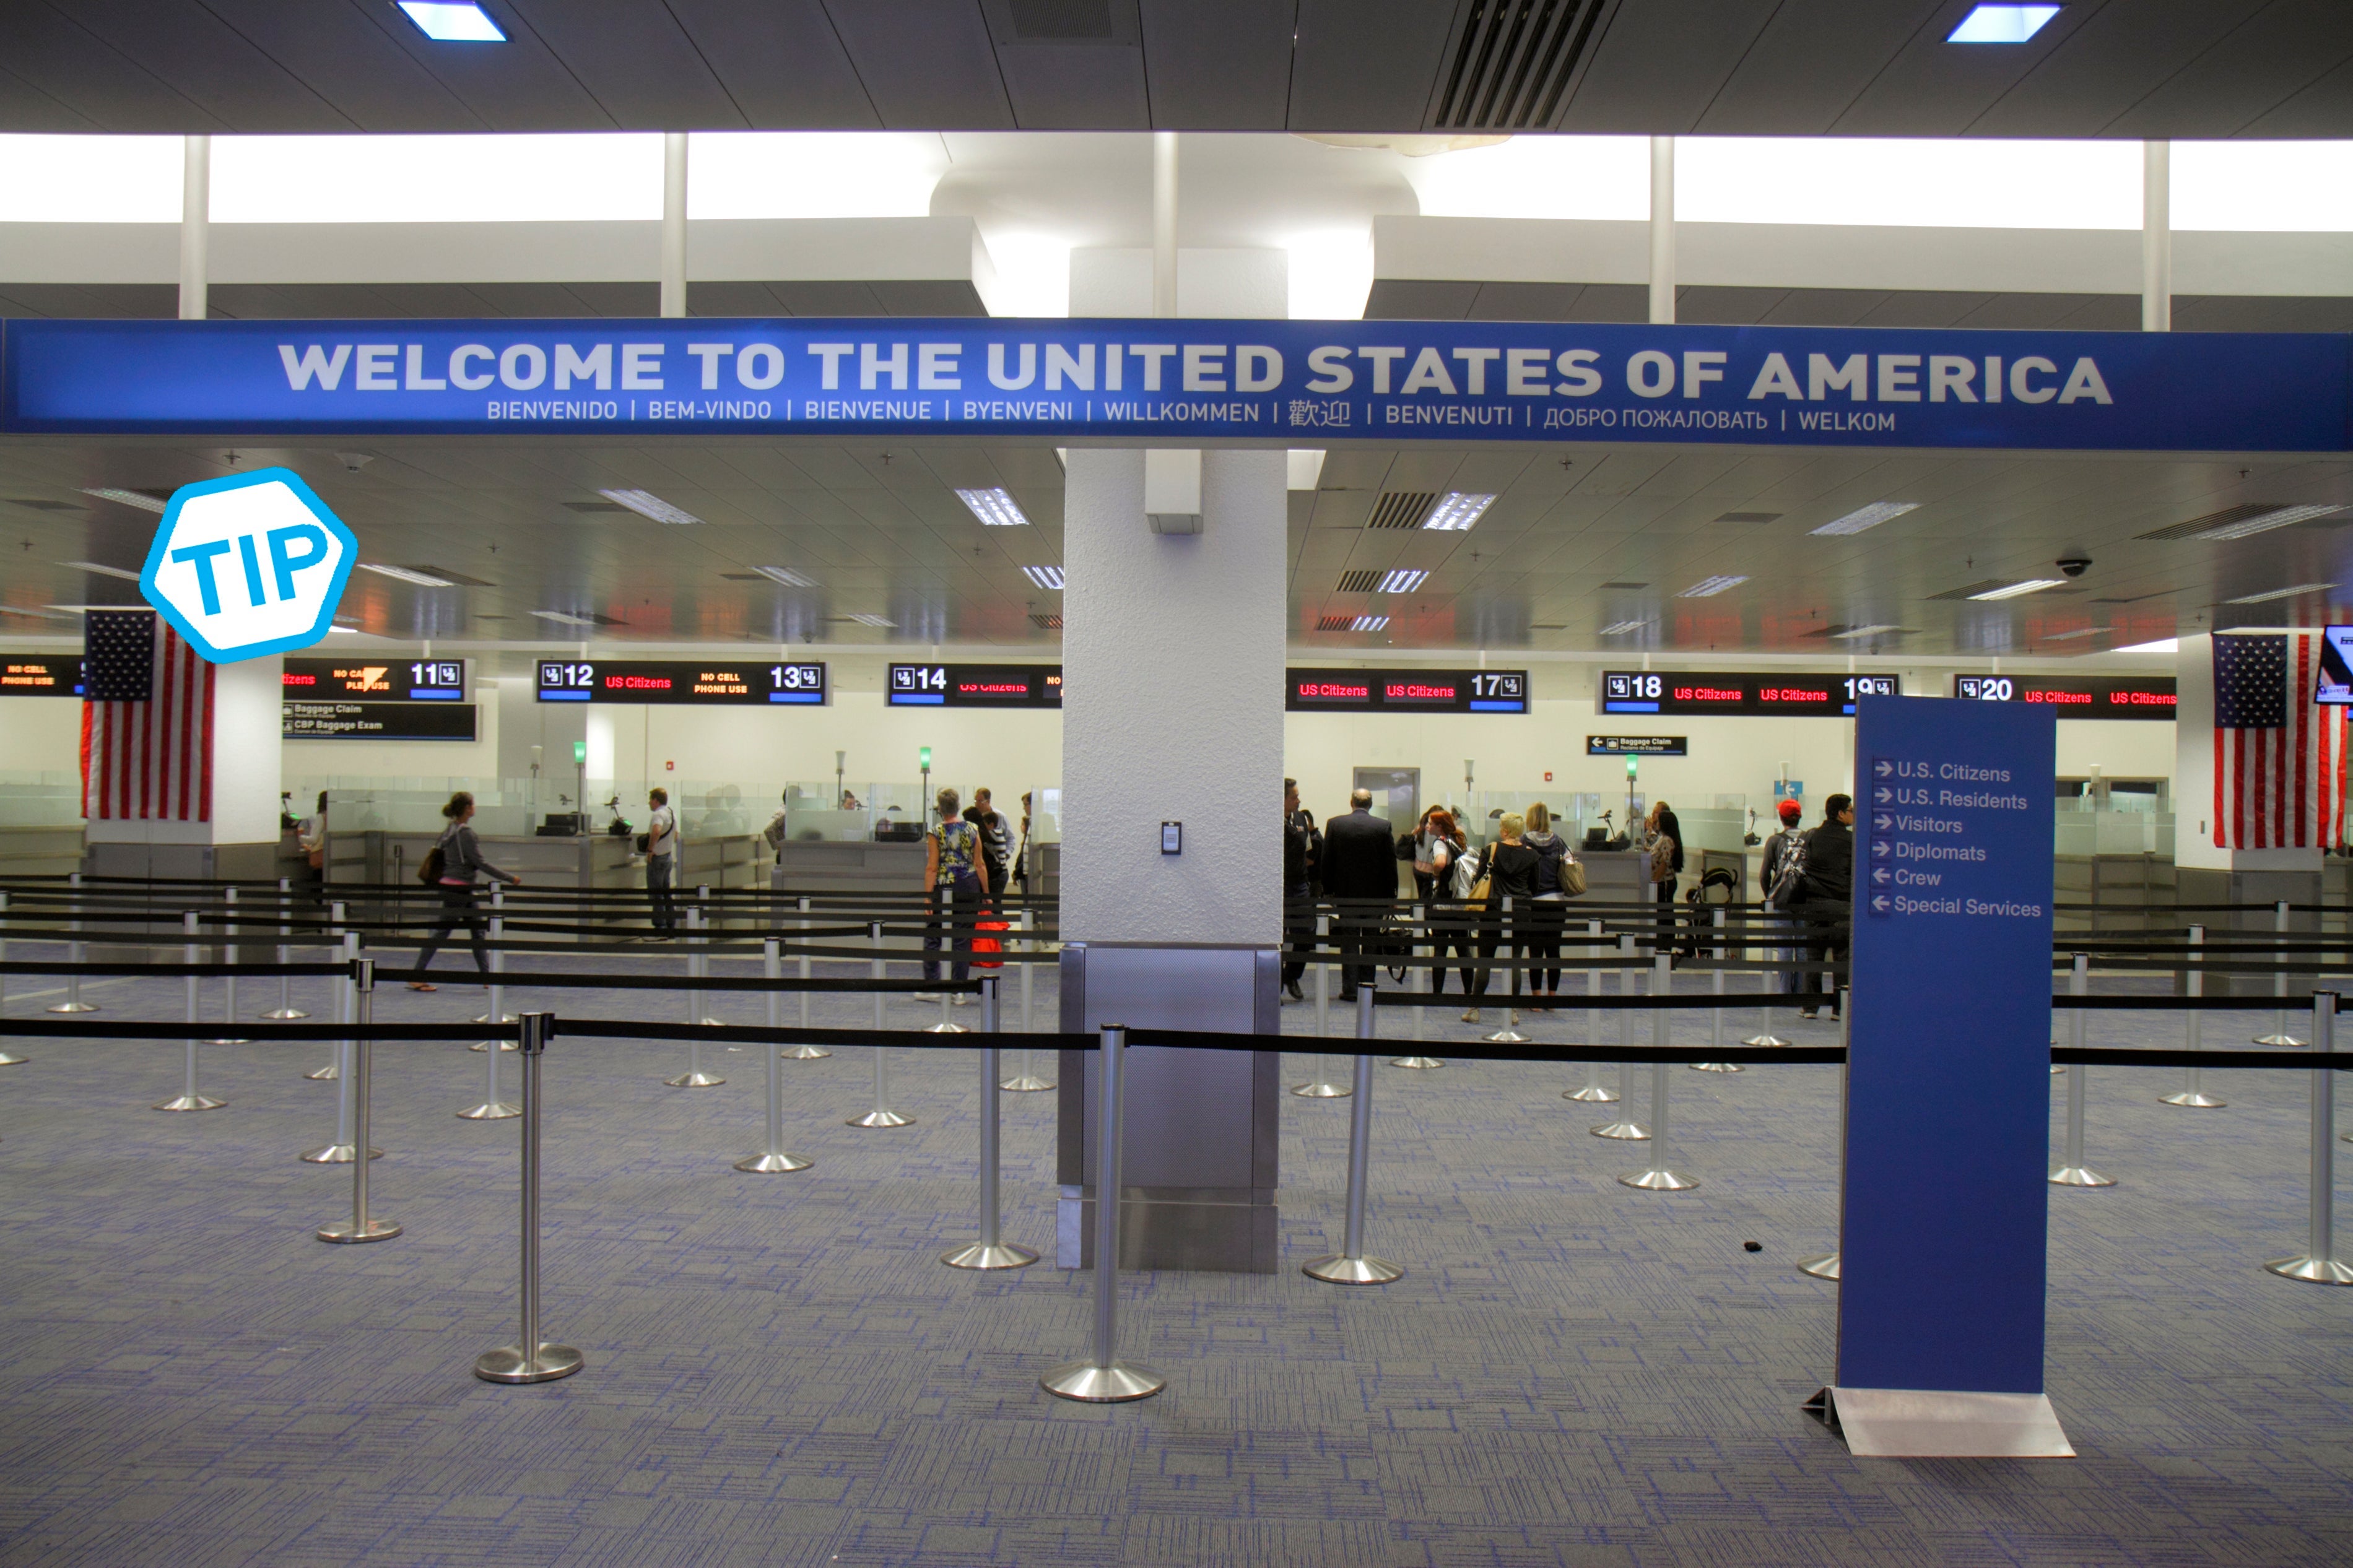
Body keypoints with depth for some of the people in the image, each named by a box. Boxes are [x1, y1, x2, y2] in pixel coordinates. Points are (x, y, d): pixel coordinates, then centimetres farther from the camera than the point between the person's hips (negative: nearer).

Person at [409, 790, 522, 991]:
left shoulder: (449, 831, 10)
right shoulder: (465, 833, -18)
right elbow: (481, 863, -18)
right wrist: (509, 878, -13)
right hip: (457, 890, -10)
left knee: (478, 932, 11)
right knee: (441, 933, -4)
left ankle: (487, 977, 15)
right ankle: (417, 978, 1)